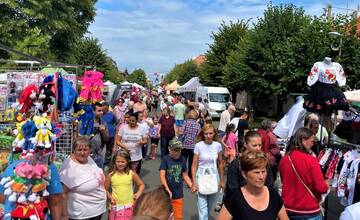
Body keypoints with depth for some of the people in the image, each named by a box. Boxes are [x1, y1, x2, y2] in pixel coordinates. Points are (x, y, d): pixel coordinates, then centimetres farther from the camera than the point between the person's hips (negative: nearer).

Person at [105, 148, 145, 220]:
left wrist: (138, 194, -6)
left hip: (129, 207, -1)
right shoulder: (111, 175, -3)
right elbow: (105, 189, 7)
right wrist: (110, 197, -9)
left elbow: (141, 185, 8)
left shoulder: (132, 174, -5)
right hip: (116, 207, 1)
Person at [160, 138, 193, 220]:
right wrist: (167, 189, -30)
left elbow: (185, 175, 8)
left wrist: (192, 186, -5)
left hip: (178, 195, 3)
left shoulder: (182, 159, 0)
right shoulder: (165, 159, -10)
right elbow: (162, 175, -18)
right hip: (167, 194, -2)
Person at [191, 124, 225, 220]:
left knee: (210, 205, 18)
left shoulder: (218, 145, -3)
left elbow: (220, 164, 6)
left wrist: (222, 180, 9)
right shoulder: (198, 145, -12)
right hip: (201, 176, -3)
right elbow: (194, 165, -9)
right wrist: (194, 182, -13)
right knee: (202, 206, -4)